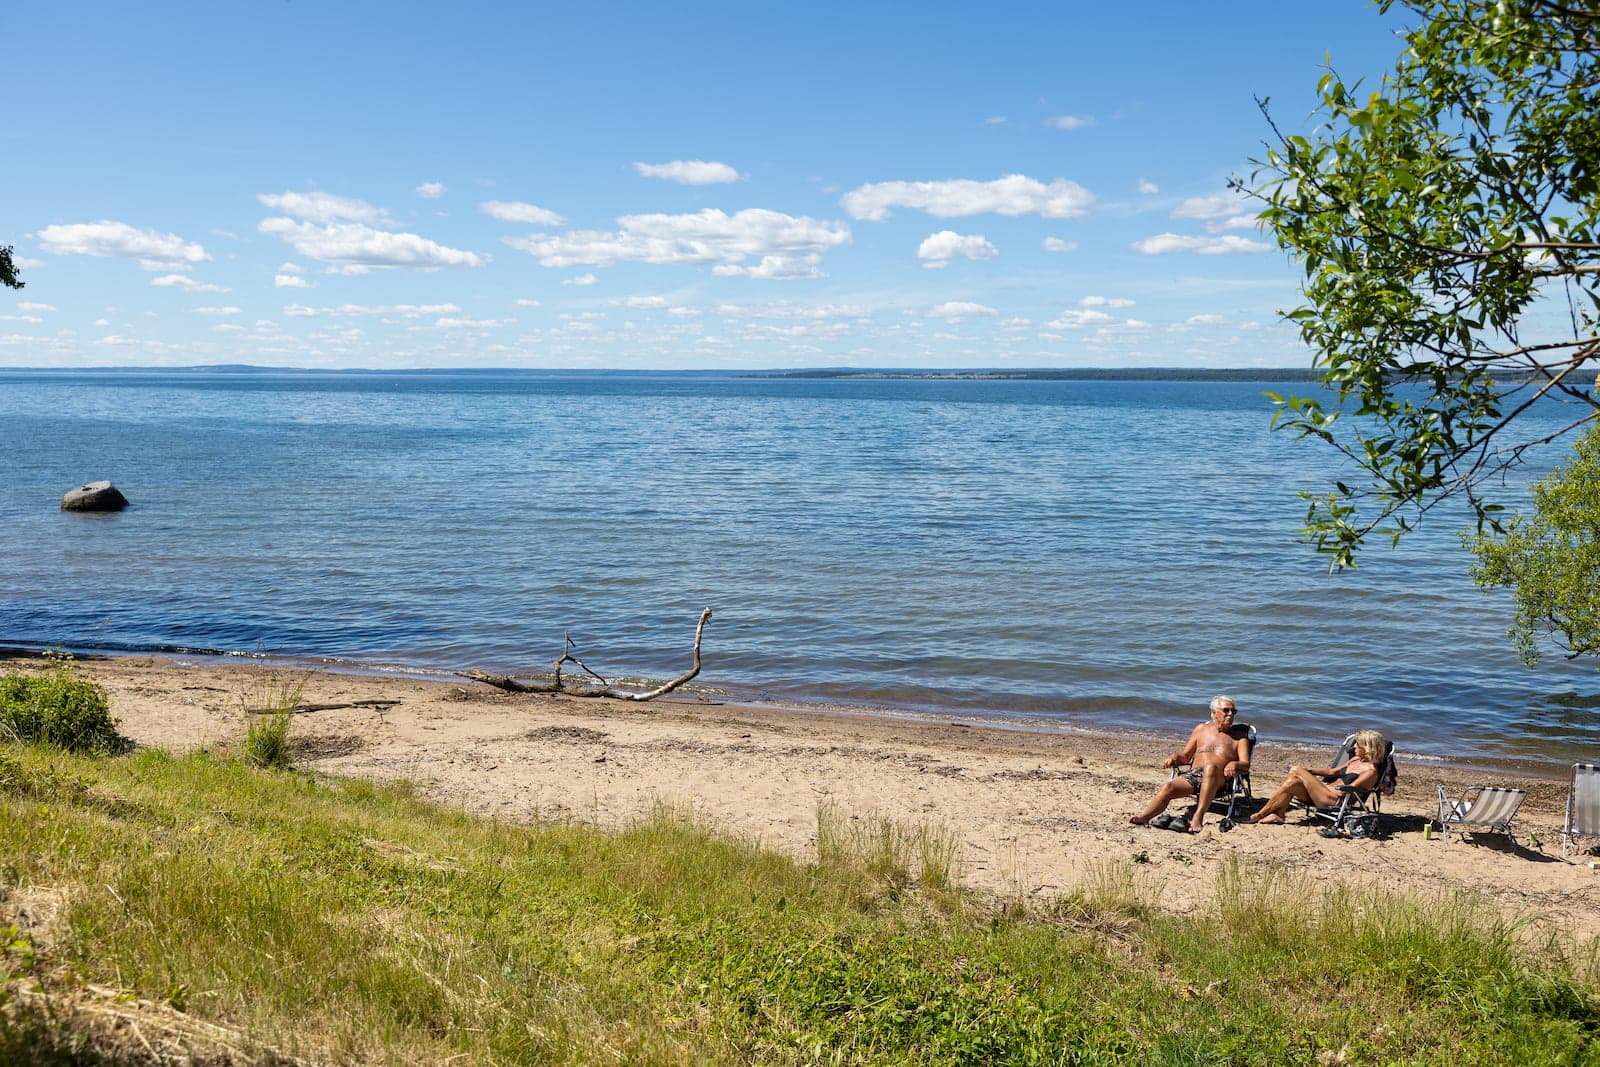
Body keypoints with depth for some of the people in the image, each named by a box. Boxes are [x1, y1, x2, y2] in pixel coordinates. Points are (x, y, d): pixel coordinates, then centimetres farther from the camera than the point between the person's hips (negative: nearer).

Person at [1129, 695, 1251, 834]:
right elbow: (1186, 756, 28)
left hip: (1218, 779, -3)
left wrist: (1234, 764, -19)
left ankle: (1198, 817, -47)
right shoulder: (1201, 729, 26)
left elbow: (1246, 765, 5)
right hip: (1192, 775, 3)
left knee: (1211, 766, -40)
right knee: (1168, 787, -29)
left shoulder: (1239, 736, 18)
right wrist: (1175, 757, 4)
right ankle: (1143, 816, -50)